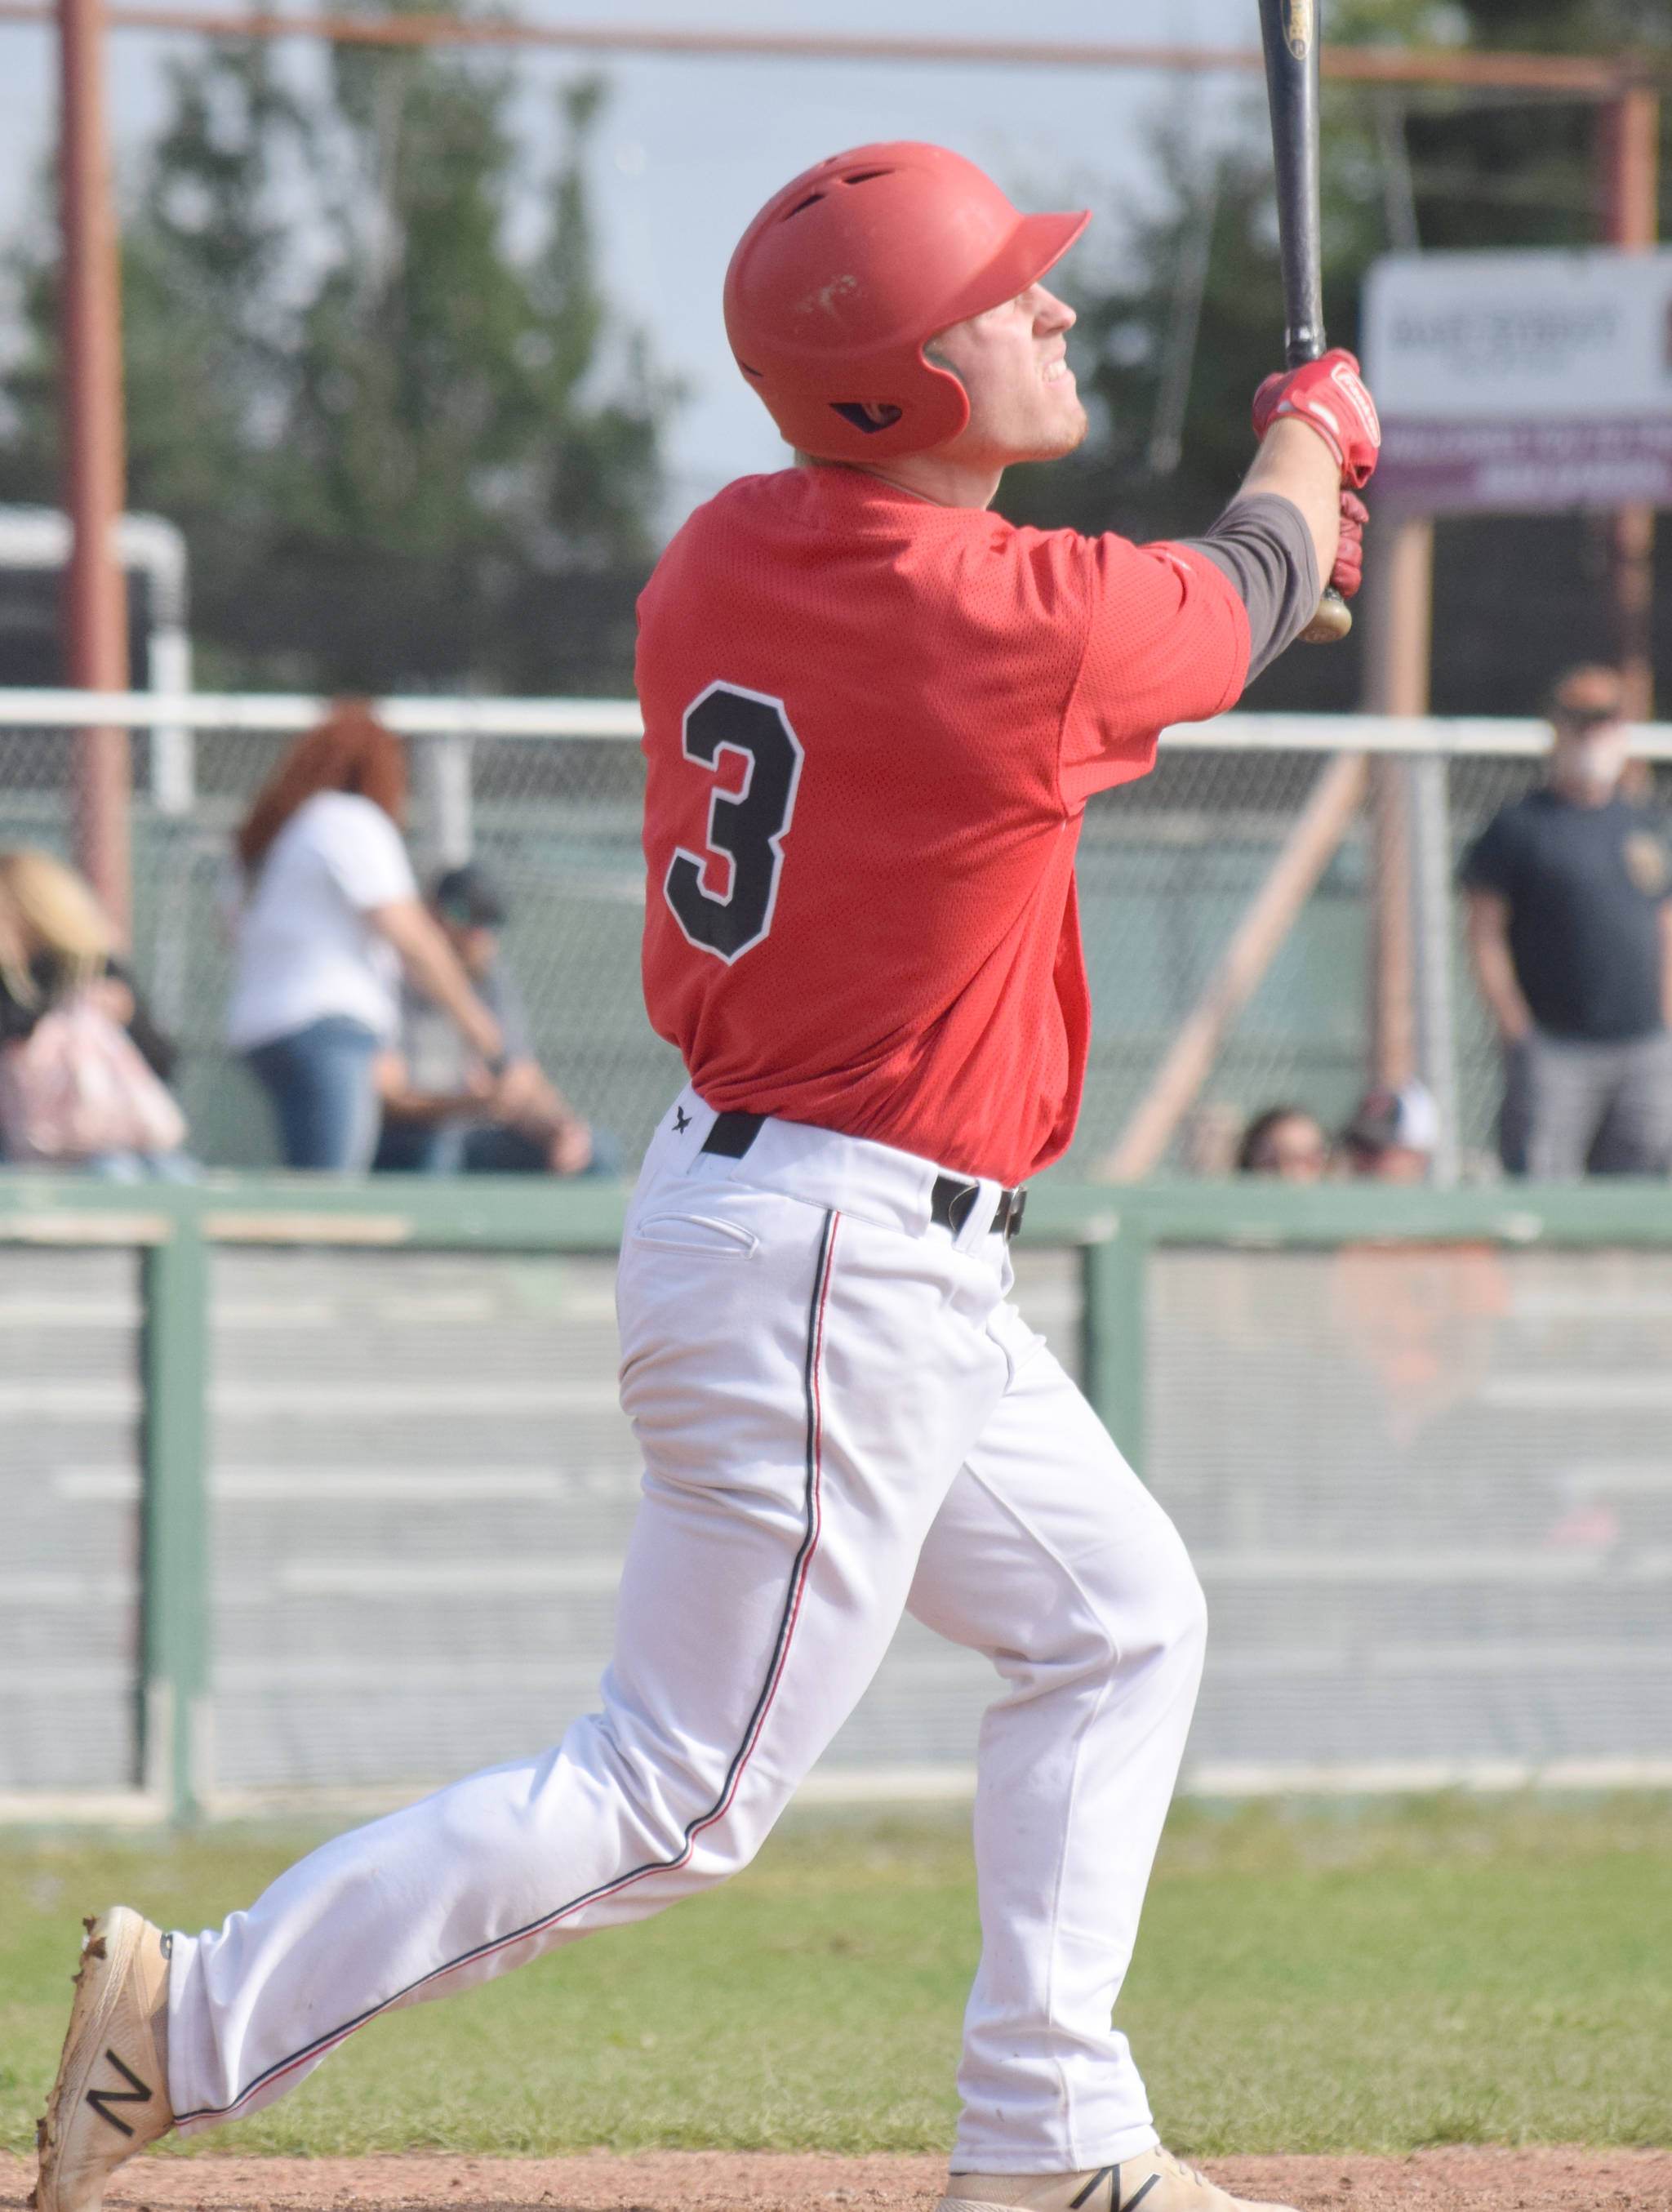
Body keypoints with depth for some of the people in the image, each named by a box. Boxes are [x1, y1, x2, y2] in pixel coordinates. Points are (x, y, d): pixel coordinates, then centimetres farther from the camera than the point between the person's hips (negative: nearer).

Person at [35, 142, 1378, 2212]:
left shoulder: (725, 554, 1)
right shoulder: (1022, 625, -20)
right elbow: (1255, 597, 1)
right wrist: (1315, 434, 24)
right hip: (837, 1264, -10)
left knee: (1117, 1621, 21)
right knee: (679, 1798, -5)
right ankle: (195, 2024, -4)